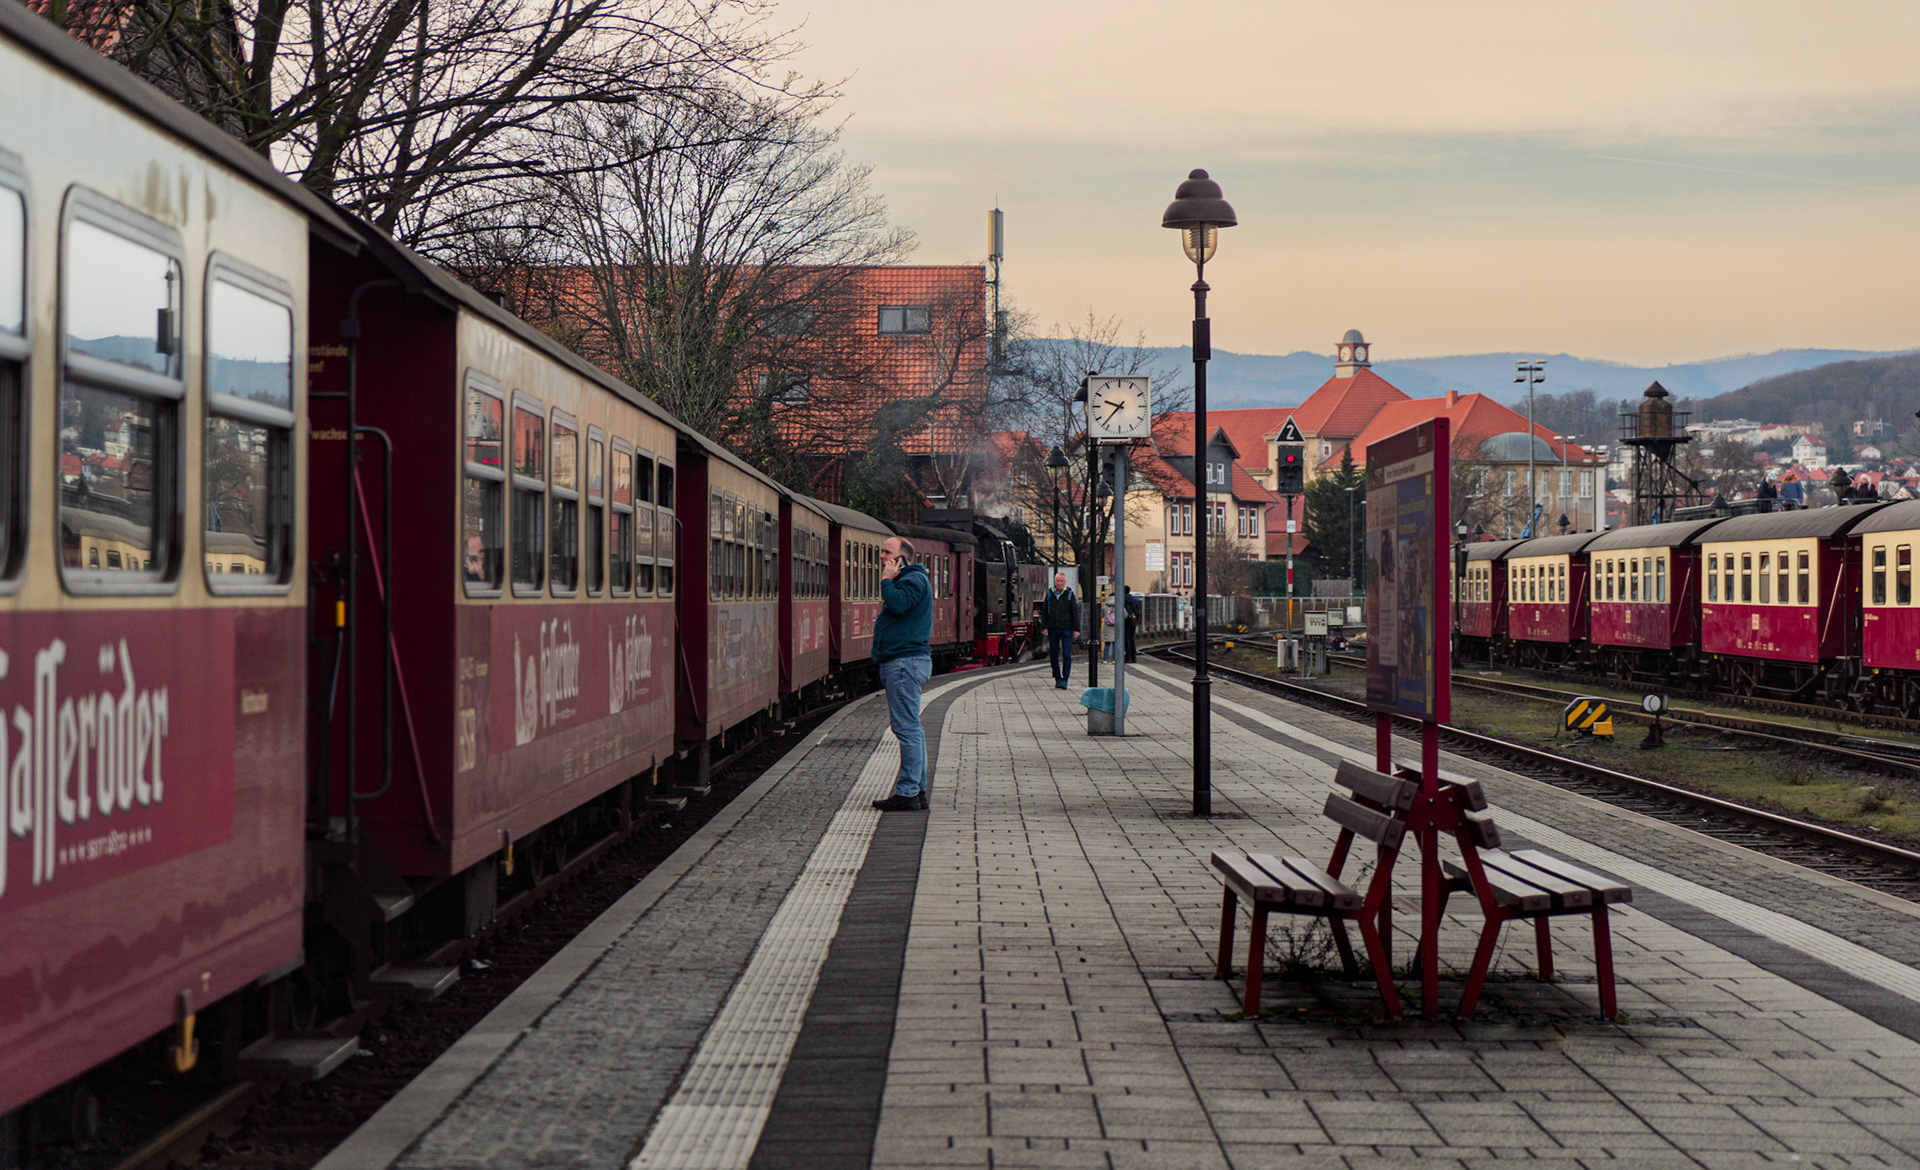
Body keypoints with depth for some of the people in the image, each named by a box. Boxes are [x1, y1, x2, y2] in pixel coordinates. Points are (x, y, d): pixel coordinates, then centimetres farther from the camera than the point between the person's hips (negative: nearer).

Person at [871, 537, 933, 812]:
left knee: (907, 728, -10)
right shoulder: (908, 580, 22)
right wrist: (881, 624, 13)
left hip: (905, 662, -11)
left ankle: (907, 793, -10)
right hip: (902, 661, 11)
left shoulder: (914, 580, -10)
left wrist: (887, 580, -13)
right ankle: (917, 790, 16)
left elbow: (898, 605, -27)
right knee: (911, 729, 12)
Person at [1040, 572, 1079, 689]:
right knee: (1054, 655, 5)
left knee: (1066, 654, -8)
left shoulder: (1069, 594, 2)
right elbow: (1044, 612, 12)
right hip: (1052, 629, 3)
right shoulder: (1049, 594, 7)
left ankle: (1064, 680, -8)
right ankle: (1057, 678, 16)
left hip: (1066, 629, -3)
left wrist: (1076, 629, -2)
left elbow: (1075, 612, 2)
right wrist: (1043, 627, 4)